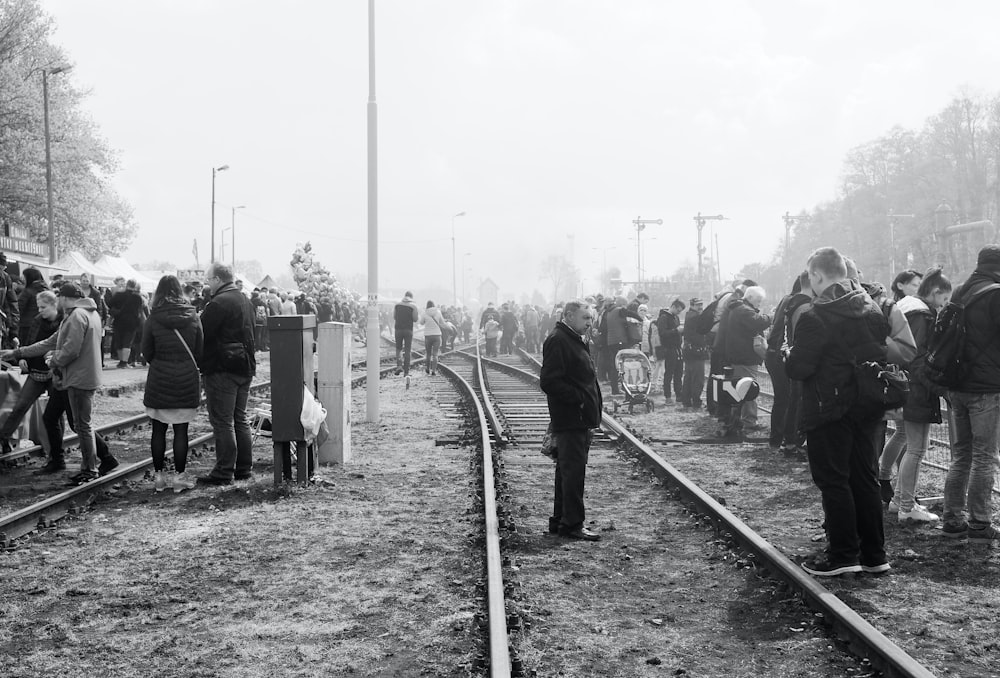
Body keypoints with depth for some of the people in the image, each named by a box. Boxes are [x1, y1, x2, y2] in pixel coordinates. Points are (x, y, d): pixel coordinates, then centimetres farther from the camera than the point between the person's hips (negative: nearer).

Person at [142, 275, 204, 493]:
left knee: (158, 430, 8)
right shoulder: (192, 317, -2)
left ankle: (159, 475, 12)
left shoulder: (153, 319, -7)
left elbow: (146, 352, 0)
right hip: (187, 380, 1)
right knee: (181, 430, 4)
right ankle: (180, 476, 6)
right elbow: (200, 351, 2)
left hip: (159, 381, -1)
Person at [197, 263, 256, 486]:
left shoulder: (219, 303, -16)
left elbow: (201, 332, -19)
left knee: (222, 422, -3)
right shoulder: (245, 301, 14)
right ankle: (244, 468, 21)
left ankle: (224, 472, -1)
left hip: (223, 369, -9)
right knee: (240, 419, 15)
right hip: (245, 367, 9)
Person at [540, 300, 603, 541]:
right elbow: (549, 382, -21)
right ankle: (572, 523, -1)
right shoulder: (557, 341, -13)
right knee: (573, 471, -6)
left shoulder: (574, 341, 20)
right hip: (570, 420, -11)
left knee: (568, 471, 15)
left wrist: (594, 402, 13)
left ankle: (559, 521, 23)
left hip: (581, 419, 11)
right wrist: (579, 399, -20)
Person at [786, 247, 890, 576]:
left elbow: (799, 369, -20)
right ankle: (874, 554, 20)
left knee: (833, 481, 2)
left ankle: (844, 555, 7)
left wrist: (789, 355, 0)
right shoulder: (873, 310, 6)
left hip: (828, 411, -7)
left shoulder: (815, 317, -18)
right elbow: (882, 354, 10)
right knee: (865, 479, 13)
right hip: (867, 408, 7)